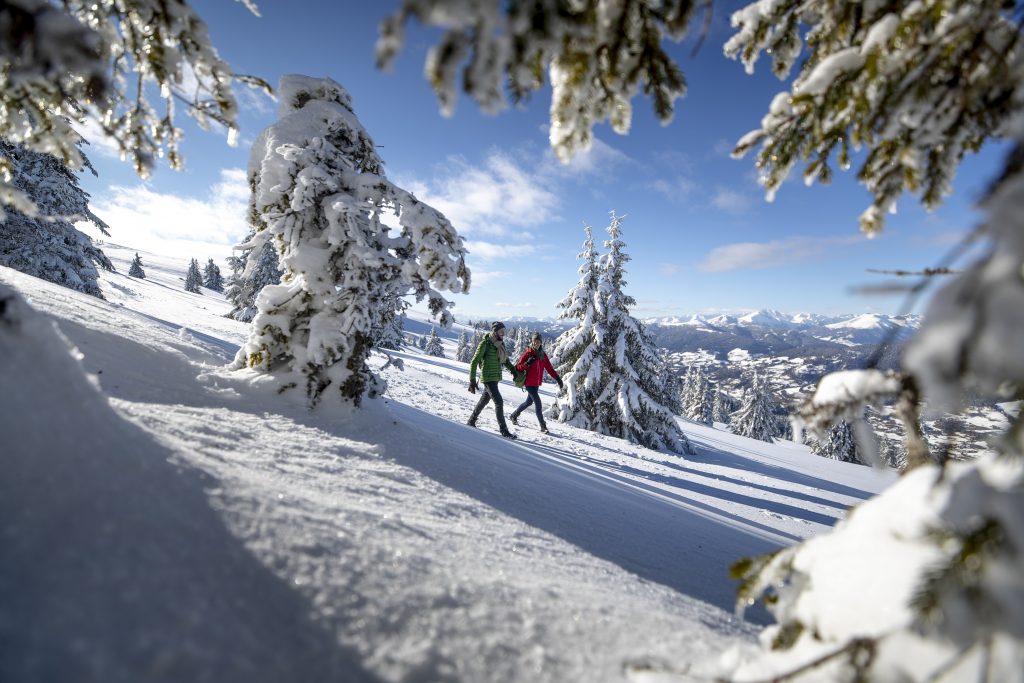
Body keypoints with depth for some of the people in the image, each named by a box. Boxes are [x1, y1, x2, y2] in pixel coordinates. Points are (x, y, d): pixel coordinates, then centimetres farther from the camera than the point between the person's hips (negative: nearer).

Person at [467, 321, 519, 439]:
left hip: (496, 377, 8)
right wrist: (472, 380, -16)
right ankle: (504, 430, -3)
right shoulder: (485, 344, -14)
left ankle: (471, 422, 34)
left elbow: (505, 360, 19)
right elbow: (474, 362, -13)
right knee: (499, 402, -10)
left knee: (484, 400, 18)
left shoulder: (500, 344, 7)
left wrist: (513, 370, 3)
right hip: (488, 378, -8)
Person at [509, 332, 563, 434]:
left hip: (537, 383, 7)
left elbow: (550, 369, 8)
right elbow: (518, 367, -11)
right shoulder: (528, 353, -9)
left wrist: (558, 378, -2)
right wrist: (527, 364, -30)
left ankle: (513, 415, 38)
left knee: (529, 402, 18)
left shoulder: (543, 355, 7)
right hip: (529, 382, -7)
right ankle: (543, 426, -5)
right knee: (537, 402, -12)